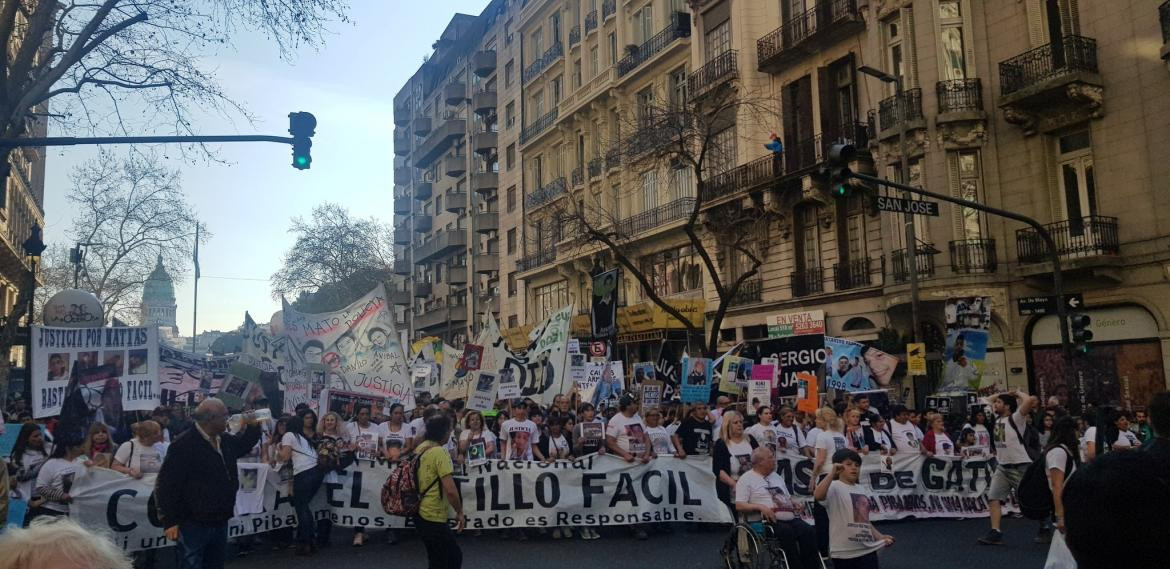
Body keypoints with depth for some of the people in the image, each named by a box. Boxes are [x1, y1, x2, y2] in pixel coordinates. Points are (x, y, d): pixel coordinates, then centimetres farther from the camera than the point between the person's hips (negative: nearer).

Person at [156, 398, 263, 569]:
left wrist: (253, 426, 11)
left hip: (220, 523, 8)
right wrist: (170, 521, -20)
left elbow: (244, 444, 31)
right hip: (194, 525, -8)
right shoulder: (183, 445, -17)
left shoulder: (225, 441, 8)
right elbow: (166, 485, -18)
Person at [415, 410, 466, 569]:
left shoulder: (421, 448, 7)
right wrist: (460, 512, -10)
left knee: (455, 556, 19)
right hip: (433, 517, -9)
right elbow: (450, 490, -23)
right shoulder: (439, 452, -20)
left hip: (422, 513, 9)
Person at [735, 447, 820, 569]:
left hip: (789, 518, 6)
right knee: (786, 531, -34)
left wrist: (795, 504, 7)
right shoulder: (746, 479, 3)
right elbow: (739, 506, -5)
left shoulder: (776, 476, 25)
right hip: (766, 521, -6)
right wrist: (760, 507, -18)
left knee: (808, 531, -22)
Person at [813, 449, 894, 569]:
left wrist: (880, 537, 12)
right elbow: (818, 496, -34)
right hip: (844, 552, -6)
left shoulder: (861, 490, 14)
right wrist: (832, 473, -35)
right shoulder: (834, 487, -10)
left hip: (867, 549, 6)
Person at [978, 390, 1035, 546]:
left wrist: (1018, 393, -9)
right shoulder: (997, 418, 9)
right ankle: (995, 533, -4)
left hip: (1021, 466, -7)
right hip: (1003, 467, 7)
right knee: (993, 497, -3)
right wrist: (1006, 393, 16)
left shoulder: (1015, 419, -12)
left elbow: (1029, 400, -28)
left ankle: (1044, 527, 21)